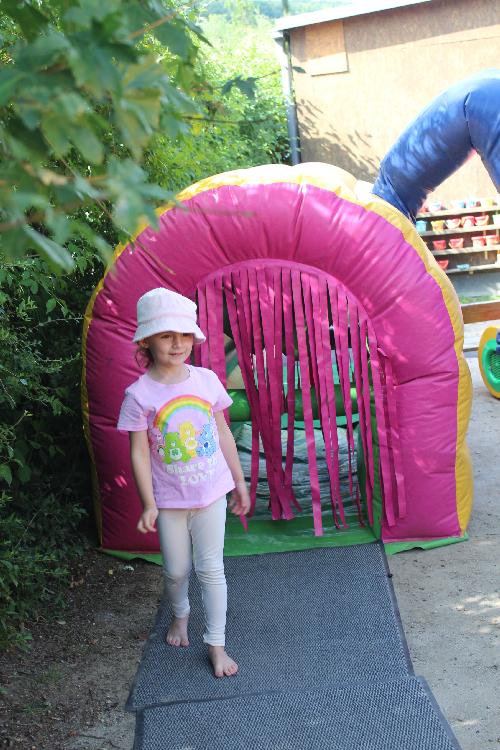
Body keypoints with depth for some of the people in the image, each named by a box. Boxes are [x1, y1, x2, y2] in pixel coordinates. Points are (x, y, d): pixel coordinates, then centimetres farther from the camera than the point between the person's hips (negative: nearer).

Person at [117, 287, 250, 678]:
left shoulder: (207, 380, -5)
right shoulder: (139, 394, -13)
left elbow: (223, 434, 4)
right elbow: (139, 452, -10)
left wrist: (239, 482, 8)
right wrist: (148, 505, -11)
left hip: (211, 493, 1)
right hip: (169, 500, -1)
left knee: (211, 569, 5)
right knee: (176, 570, 16)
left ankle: (216, 644, 18)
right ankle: (180, 614, 47)